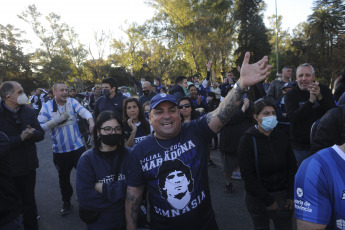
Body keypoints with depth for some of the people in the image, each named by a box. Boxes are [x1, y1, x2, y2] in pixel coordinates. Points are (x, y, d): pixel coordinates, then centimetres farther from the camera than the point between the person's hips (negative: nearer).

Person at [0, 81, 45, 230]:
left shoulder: (29, 112, 3)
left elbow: (41, 134, 1)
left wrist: (32, 133, -19)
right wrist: (20, 138, -25)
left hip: (28, 166, 5)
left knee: (29, 201, 21)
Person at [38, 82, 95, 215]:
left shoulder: (72, 102, -4)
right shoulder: (46, 107, -2)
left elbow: (83, 111, -23)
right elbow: (41, 127, -9)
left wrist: (91, 121, -43)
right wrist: (58, 119, -18)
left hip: (78, 147, -1)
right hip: (59, 150, 1)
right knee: (64, 178, 18)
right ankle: (67, 203, 39)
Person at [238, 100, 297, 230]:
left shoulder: (282, 137, -1)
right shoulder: (247, 140, -15)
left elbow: (292, 168, 4)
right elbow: (247, 175, -16)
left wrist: (291, 196, -3)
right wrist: (268, 201, -13)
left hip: (283, 196, 3)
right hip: (257, 198, -3)